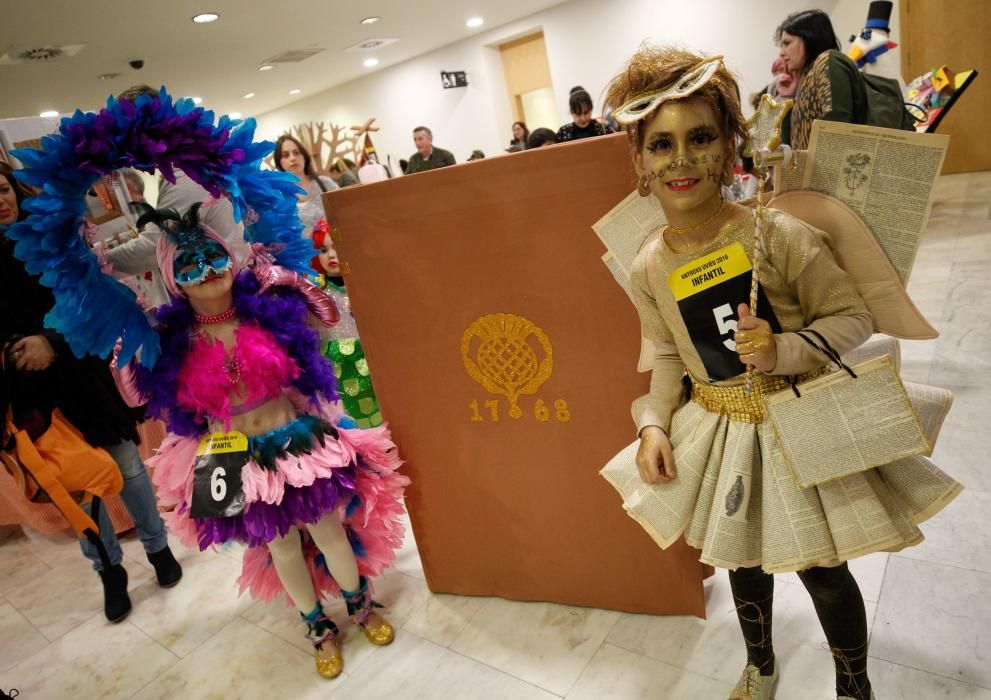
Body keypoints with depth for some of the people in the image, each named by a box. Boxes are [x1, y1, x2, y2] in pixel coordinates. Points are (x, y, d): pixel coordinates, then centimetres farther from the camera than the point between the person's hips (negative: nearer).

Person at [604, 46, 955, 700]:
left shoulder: (780, 236, -21)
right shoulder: (648, 268, -8)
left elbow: (854, 316, -11)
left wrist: (783, 351, -28)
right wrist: (654, 425, -8)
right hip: (717, 432, 4)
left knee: (822, 570, 12)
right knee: (744, 561, 22)